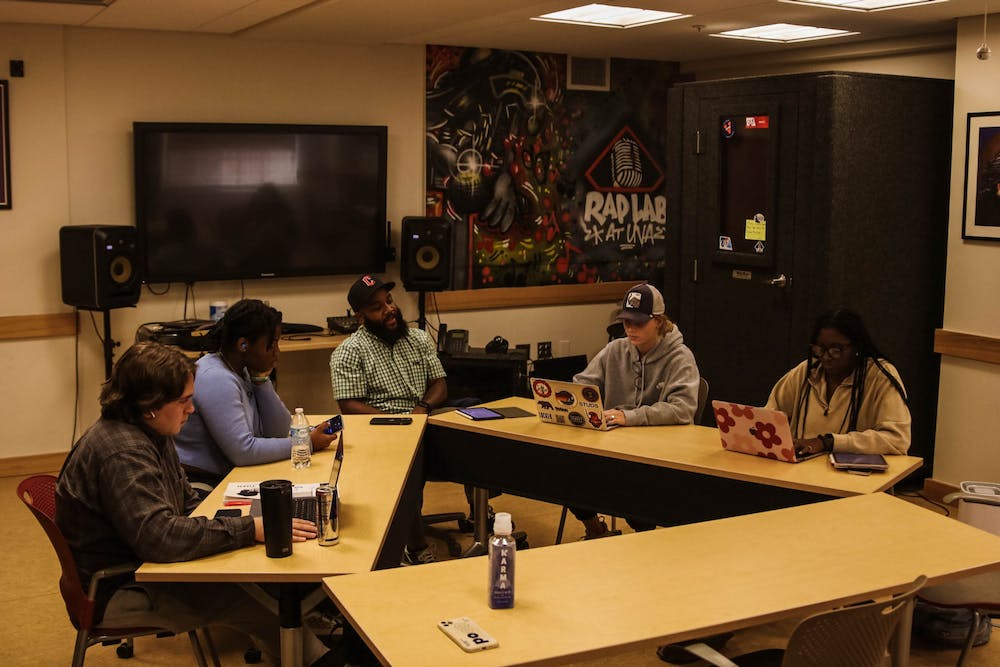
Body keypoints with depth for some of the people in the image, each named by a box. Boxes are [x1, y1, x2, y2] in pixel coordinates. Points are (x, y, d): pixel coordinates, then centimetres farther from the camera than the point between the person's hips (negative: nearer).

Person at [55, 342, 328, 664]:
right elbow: (159, 536, -35)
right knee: (240, 598, -24)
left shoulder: (150, 434, 6)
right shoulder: (121, 453, -27)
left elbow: (187, 502, 16)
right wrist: (250, 529, -32)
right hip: (118, 589, -9)